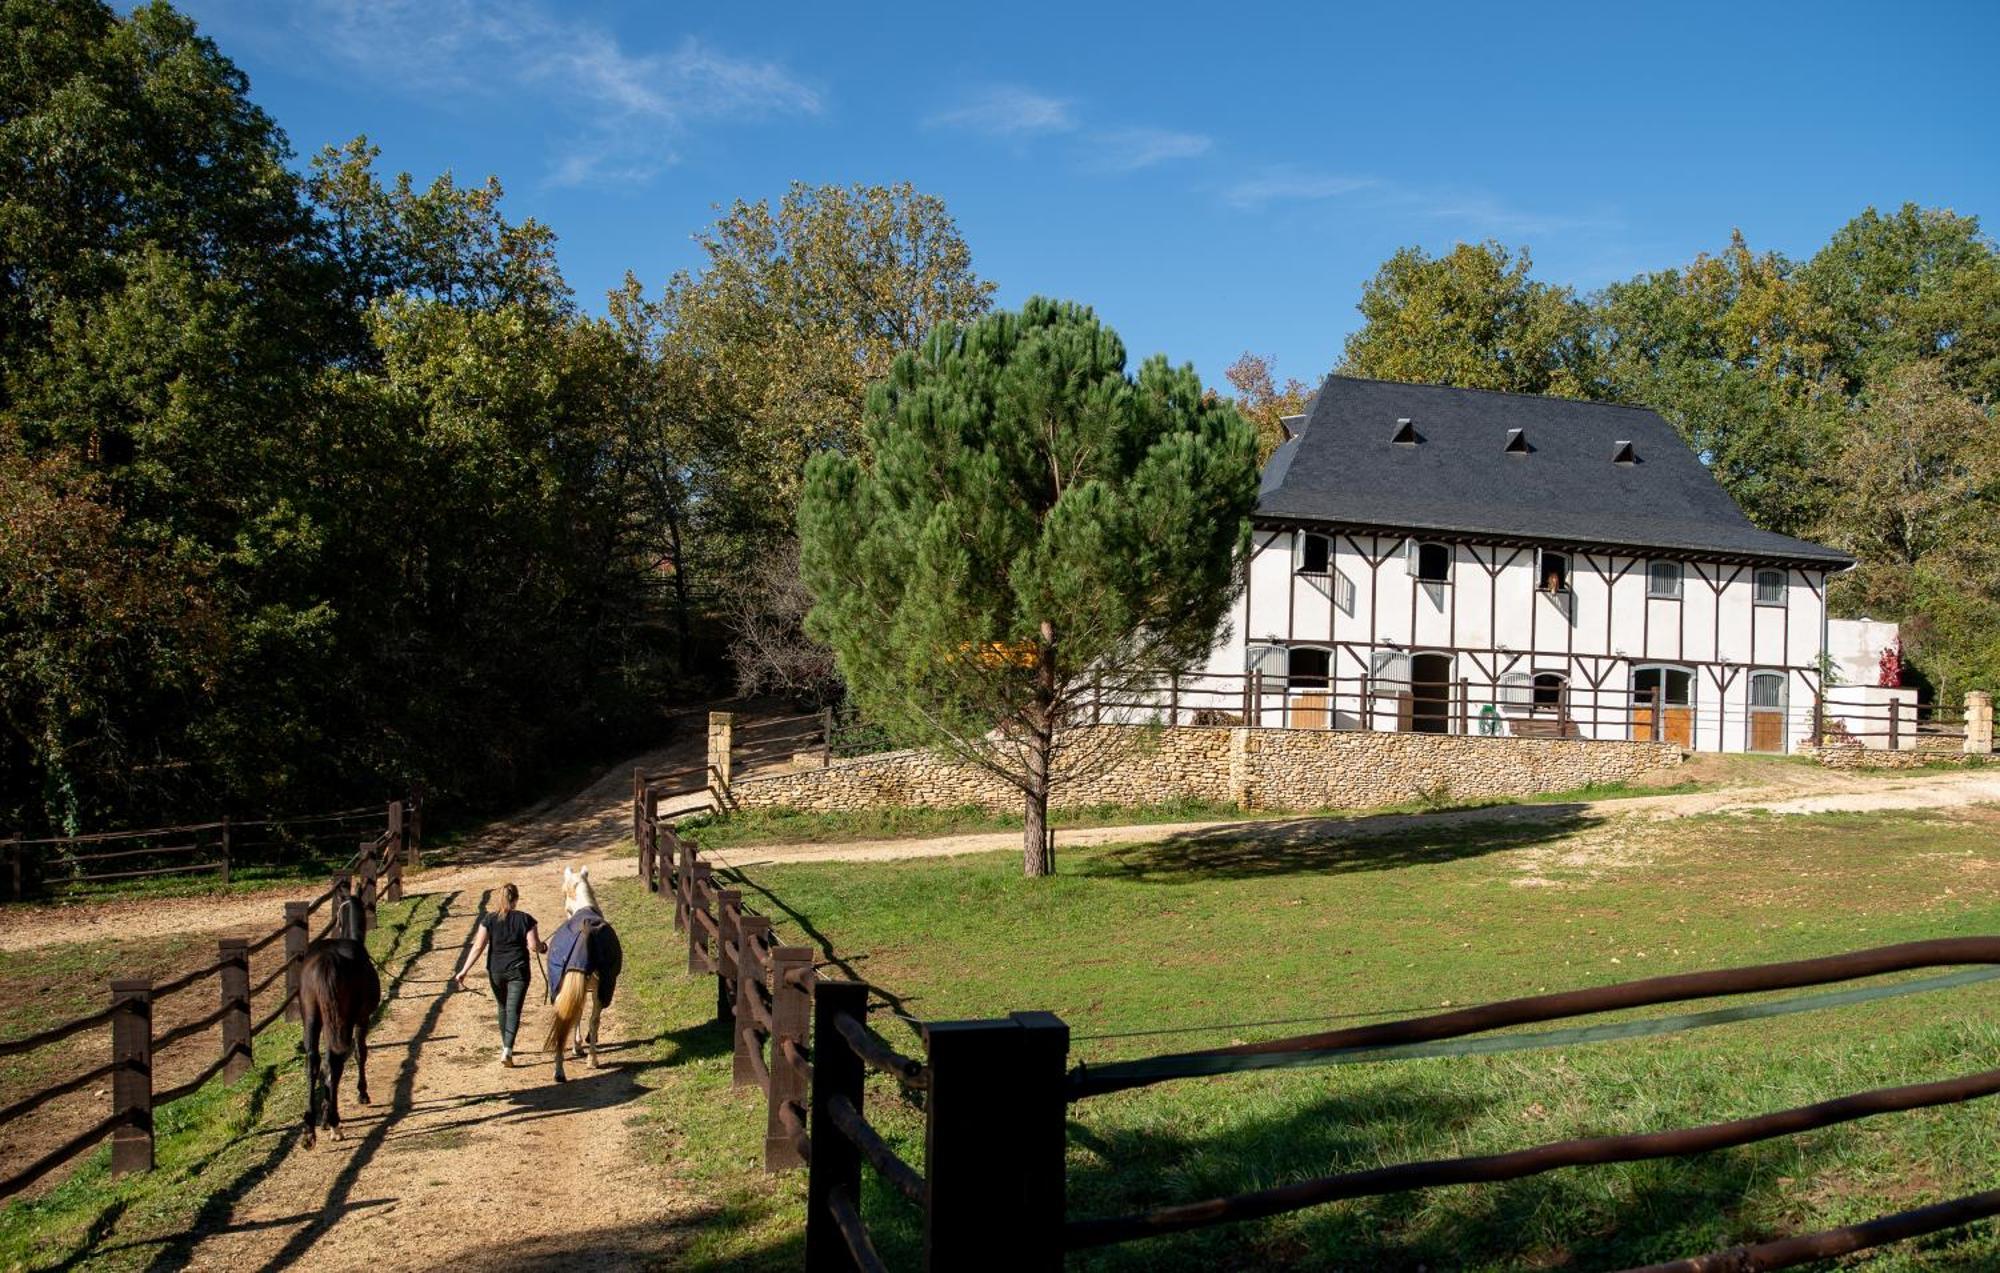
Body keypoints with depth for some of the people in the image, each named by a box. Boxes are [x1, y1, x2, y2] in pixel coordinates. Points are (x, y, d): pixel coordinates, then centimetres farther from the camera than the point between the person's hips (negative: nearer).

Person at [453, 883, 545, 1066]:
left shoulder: (489, 919, -2)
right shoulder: (525, 919, -5)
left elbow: (478, 947, -6)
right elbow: (534, 946, -8)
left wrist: (464, 971, -4)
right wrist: (543, 947, 14)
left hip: (495, 971, 2)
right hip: (518, 970, -2)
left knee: (502, 1008, 21)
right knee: (513, 1010, -3)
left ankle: (506, 1046, 33)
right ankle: (507, 1050, -19)